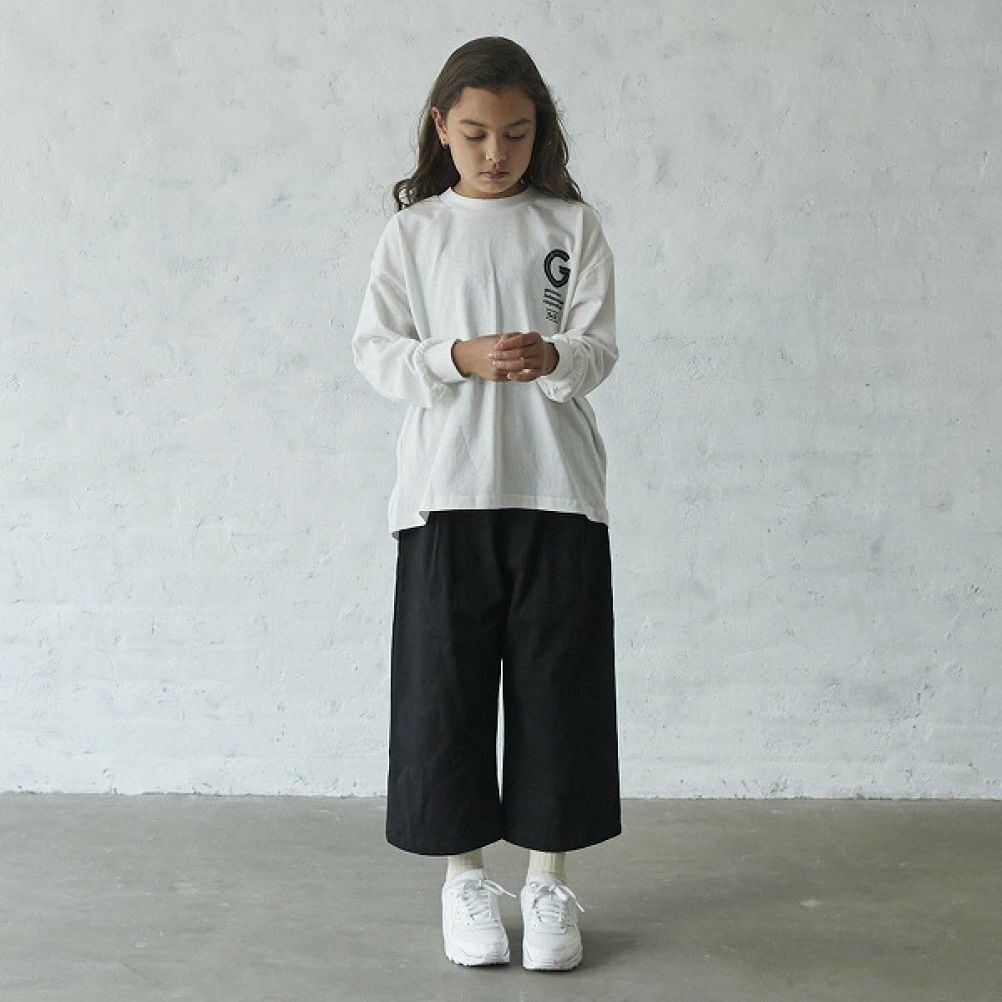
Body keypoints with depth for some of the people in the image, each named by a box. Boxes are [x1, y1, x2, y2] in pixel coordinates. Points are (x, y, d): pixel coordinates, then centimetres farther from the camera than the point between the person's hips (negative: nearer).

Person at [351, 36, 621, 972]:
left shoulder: (572, 224, 6)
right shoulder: (413, 229, 6)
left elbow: (599, 347, 0)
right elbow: (375, 350, 0)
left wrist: (553, 357, -23)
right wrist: (461, 358, -17)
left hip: (556, 488, 0)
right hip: (445, 489, 0)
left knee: (555, 683, 3)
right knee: (446, 683, 4)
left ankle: (549, 878, 17)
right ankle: (465, 875, 20)